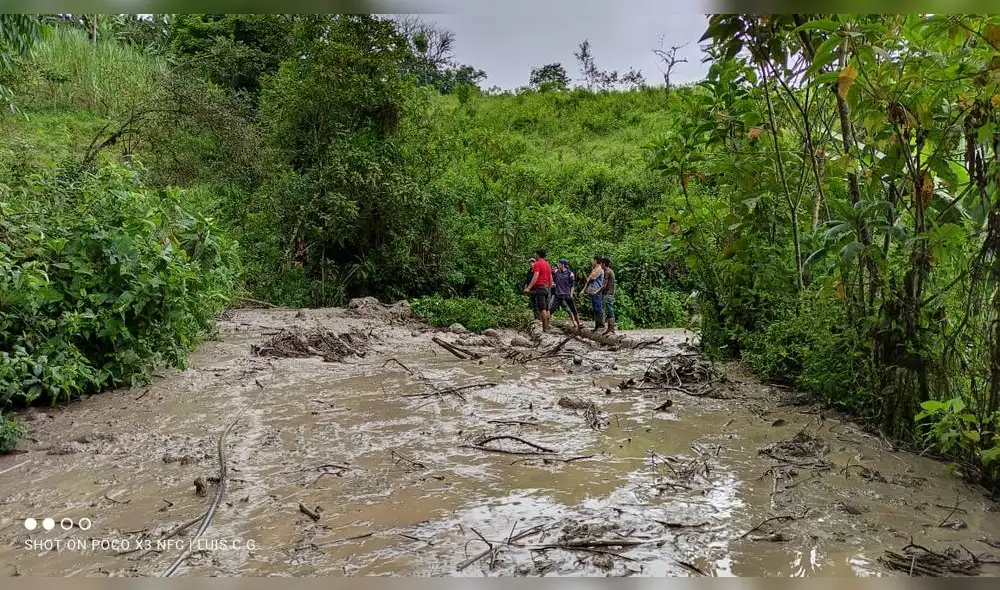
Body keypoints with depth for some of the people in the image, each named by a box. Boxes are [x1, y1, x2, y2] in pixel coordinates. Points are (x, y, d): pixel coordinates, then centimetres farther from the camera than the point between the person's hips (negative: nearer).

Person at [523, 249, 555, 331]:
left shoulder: (537, 264, -8)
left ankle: (545, 329, -13)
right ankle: (547, 327, 11)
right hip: (547, 287, 8)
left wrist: (528, 288, -22)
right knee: (546, 309, 9)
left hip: (540, 287, -8)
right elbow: (550, 278, 21)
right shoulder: (548, 264, 17)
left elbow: (535, 277, -19)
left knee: (542, 309, -10)